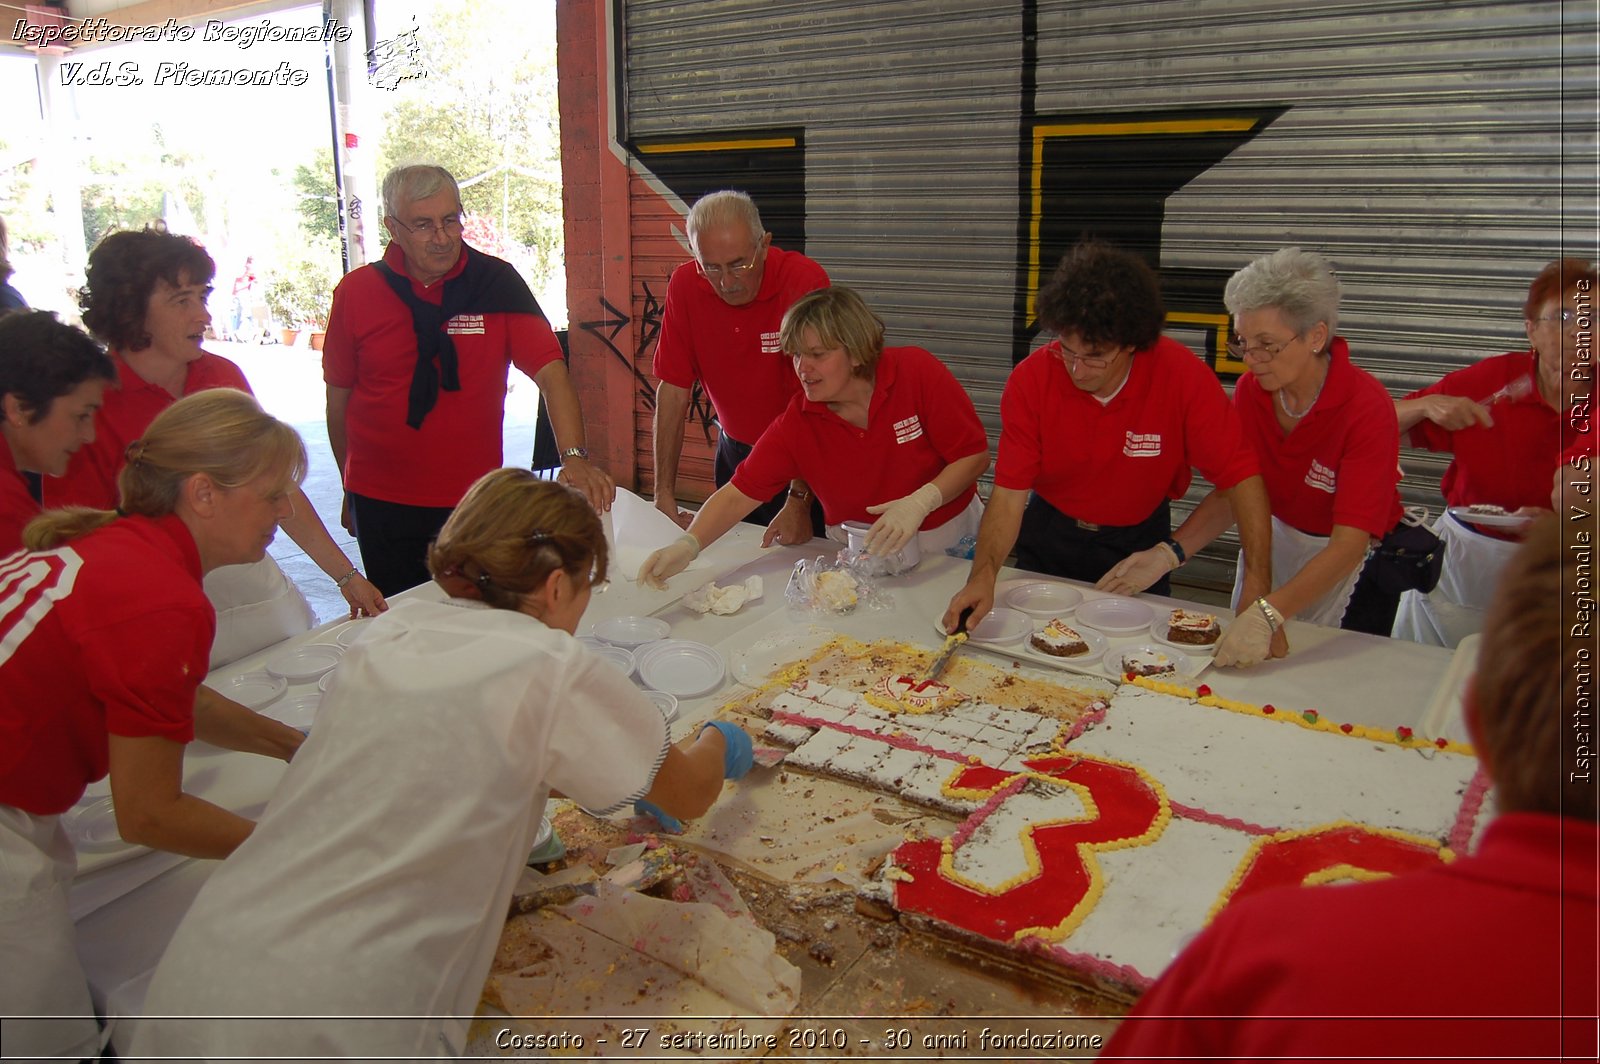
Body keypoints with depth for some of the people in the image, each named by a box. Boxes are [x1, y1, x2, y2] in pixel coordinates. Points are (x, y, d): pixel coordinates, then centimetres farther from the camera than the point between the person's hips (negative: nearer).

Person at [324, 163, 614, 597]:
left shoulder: (497, 282, -7)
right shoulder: (356, 292, -3)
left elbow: (551, 373, -15)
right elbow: (338, 397, 7)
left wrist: (574, 457, -30)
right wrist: (350, 488, 13)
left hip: (474, 499, -1)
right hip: (382, 502, 1)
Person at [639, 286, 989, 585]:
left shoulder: (919, 372, -13)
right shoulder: (796, 424, -9)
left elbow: (975, 455, -10)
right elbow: (739, 494, -11)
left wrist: (920, 502, -26)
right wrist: (688, 545, -28)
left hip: (949, 540, -1)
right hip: (858, 553, 1)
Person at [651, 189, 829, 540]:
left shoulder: (805, 281, -23)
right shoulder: (684, 285, -11)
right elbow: (673, 389, -8)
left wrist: (800, 500, -27)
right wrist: (664, 494, -12)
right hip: (735, 450, 4)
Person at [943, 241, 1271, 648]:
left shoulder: (1182, 375, -27)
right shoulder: (1030, 380, -24)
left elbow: (1241, 477, -24)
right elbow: (1009, 494, -24)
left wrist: (1258, 595, -32)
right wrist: (983, 575, -41)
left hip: (1140, 541, 0)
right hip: (1048, 541, 1)